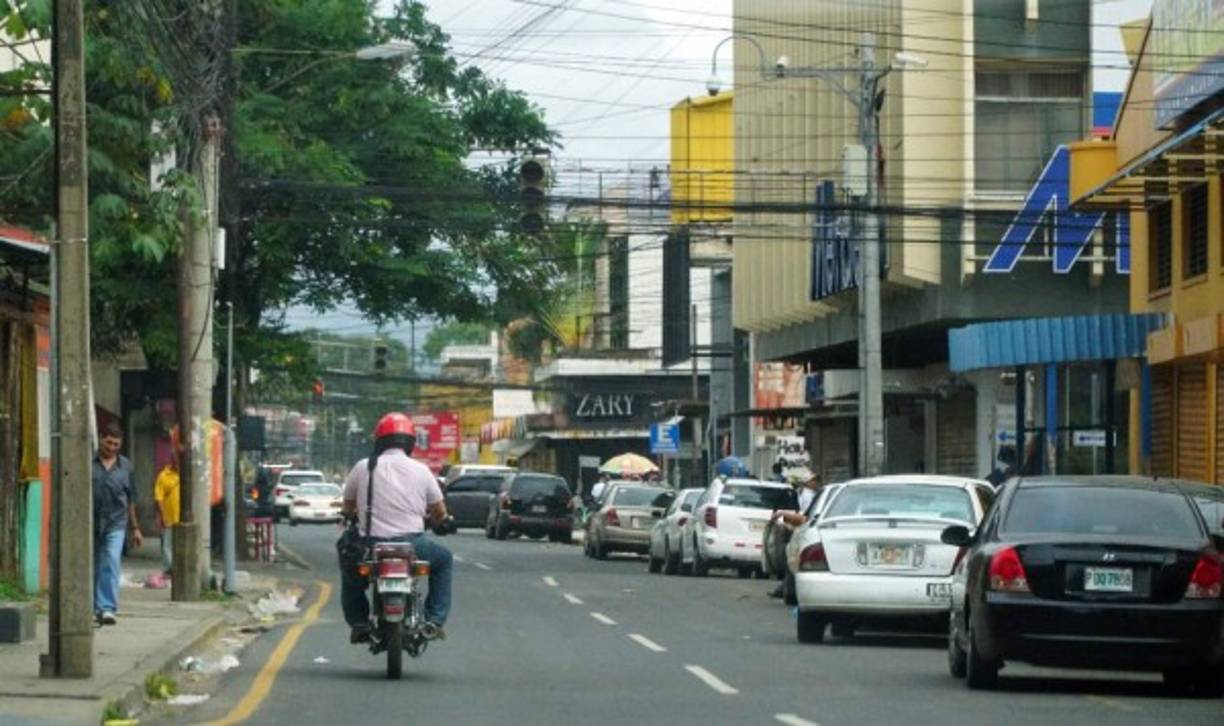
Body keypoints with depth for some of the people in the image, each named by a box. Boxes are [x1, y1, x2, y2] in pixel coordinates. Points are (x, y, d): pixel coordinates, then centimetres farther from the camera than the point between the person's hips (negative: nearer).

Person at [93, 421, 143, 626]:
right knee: (92, 568, 9)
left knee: (111, 565, -12)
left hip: (115, 524, 0)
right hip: (90, 524, 0)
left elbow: (131, 499, 16)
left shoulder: (125, 466, 9)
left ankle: (107, 608, -16)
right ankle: (94, 607, 22)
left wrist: (135, 528, 17)